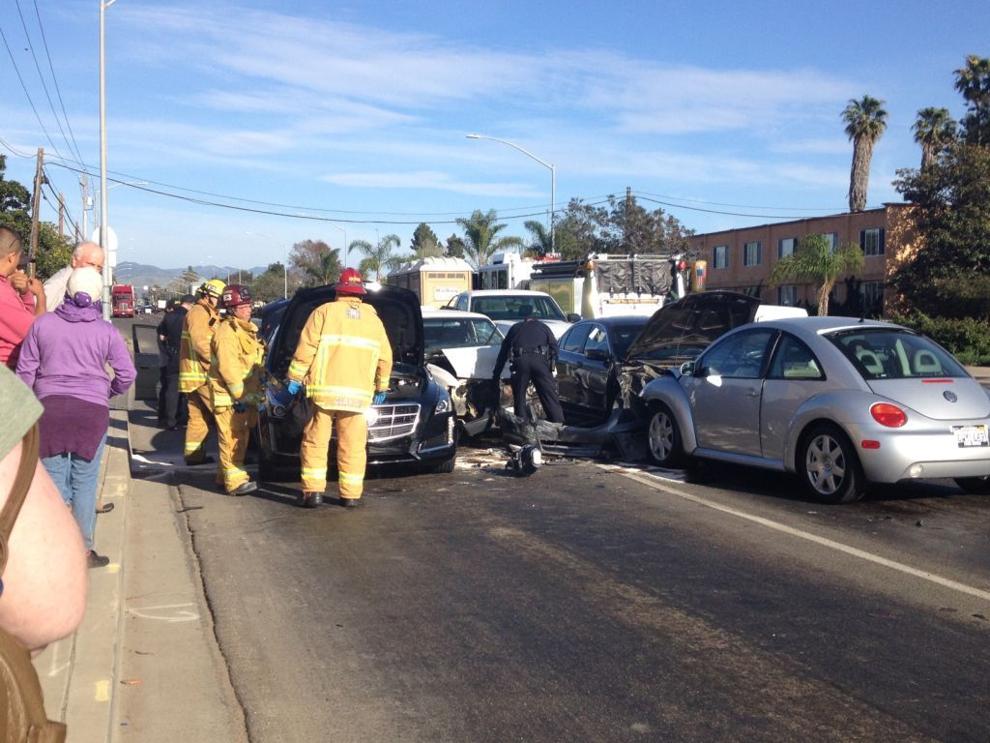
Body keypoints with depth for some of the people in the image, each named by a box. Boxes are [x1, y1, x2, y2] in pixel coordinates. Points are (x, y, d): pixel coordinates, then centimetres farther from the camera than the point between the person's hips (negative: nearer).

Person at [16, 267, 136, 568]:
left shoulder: (43, 324, 2)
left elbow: (25, 370, 4)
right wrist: (108, 392, 17)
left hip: (49, 407, 1)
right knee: (85, 481, 6)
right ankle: (83, 549, 10)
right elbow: (127, 373, -2)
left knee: (54, 479, 6)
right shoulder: (106, 331, -1)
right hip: (91, 409, -1)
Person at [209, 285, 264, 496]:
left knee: (241, 438, 16)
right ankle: (235, 481, -6)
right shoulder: (226, 332, -16)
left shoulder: (248, 330, 16)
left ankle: (227, 476, 28)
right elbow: (228, 368, -22)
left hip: (246, 394, 10)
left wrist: (255, 392, 20)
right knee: (232, 439, -8)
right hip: (229, 397, -10)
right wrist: (240, 396, -22)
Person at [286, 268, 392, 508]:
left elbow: (306, 348, -3)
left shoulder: (324, 312, 5)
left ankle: (313, 491, 2)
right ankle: (351, 494, 7)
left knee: (315, 442, 6)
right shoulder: (372, 318, 14)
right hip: (358, 393, 2)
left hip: (324, 389, -2)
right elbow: (385, 357, 16)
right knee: (353, 446, 7)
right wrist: (381, 387, 26)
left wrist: (295, 377, 3)